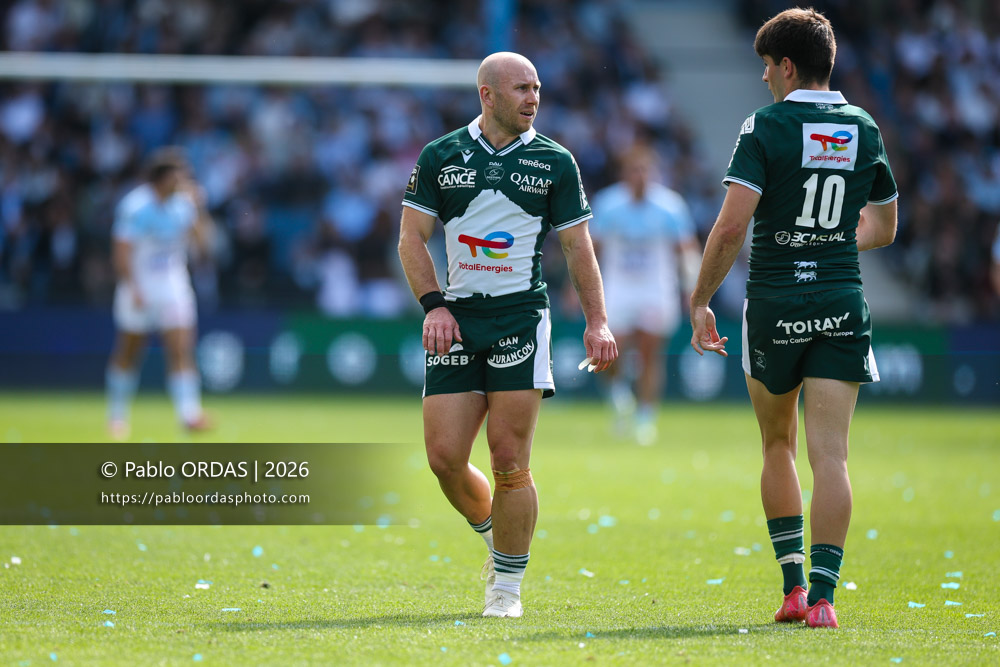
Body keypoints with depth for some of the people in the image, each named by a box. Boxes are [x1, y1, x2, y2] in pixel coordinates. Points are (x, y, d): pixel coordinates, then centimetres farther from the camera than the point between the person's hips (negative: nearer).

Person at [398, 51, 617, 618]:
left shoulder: (555, 162, 5)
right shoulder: (440, 157, 6)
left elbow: (578, 247, 9)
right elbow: (412, 237, 8)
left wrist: (598, 322, 1)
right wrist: (434, 305, -6)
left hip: (521, 316, -2)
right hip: (456, 321, 2)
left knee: (509, 460, -7)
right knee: (444, 457, -4)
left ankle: (508, 585, 5)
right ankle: (495, 536, 25)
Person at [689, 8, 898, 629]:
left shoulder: (765, 128, -7)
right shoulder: (865, 130, 7)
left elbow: (732, 225, -16)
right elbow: (883, 228, 20)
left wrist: (700, 300, -7)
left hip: (774, 304, -2)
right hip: (842, 304, 2)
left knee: (778, 447, 16)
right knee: (830, 455, -4)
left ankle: (794, 585, 15)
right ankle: (822, 593, -14)